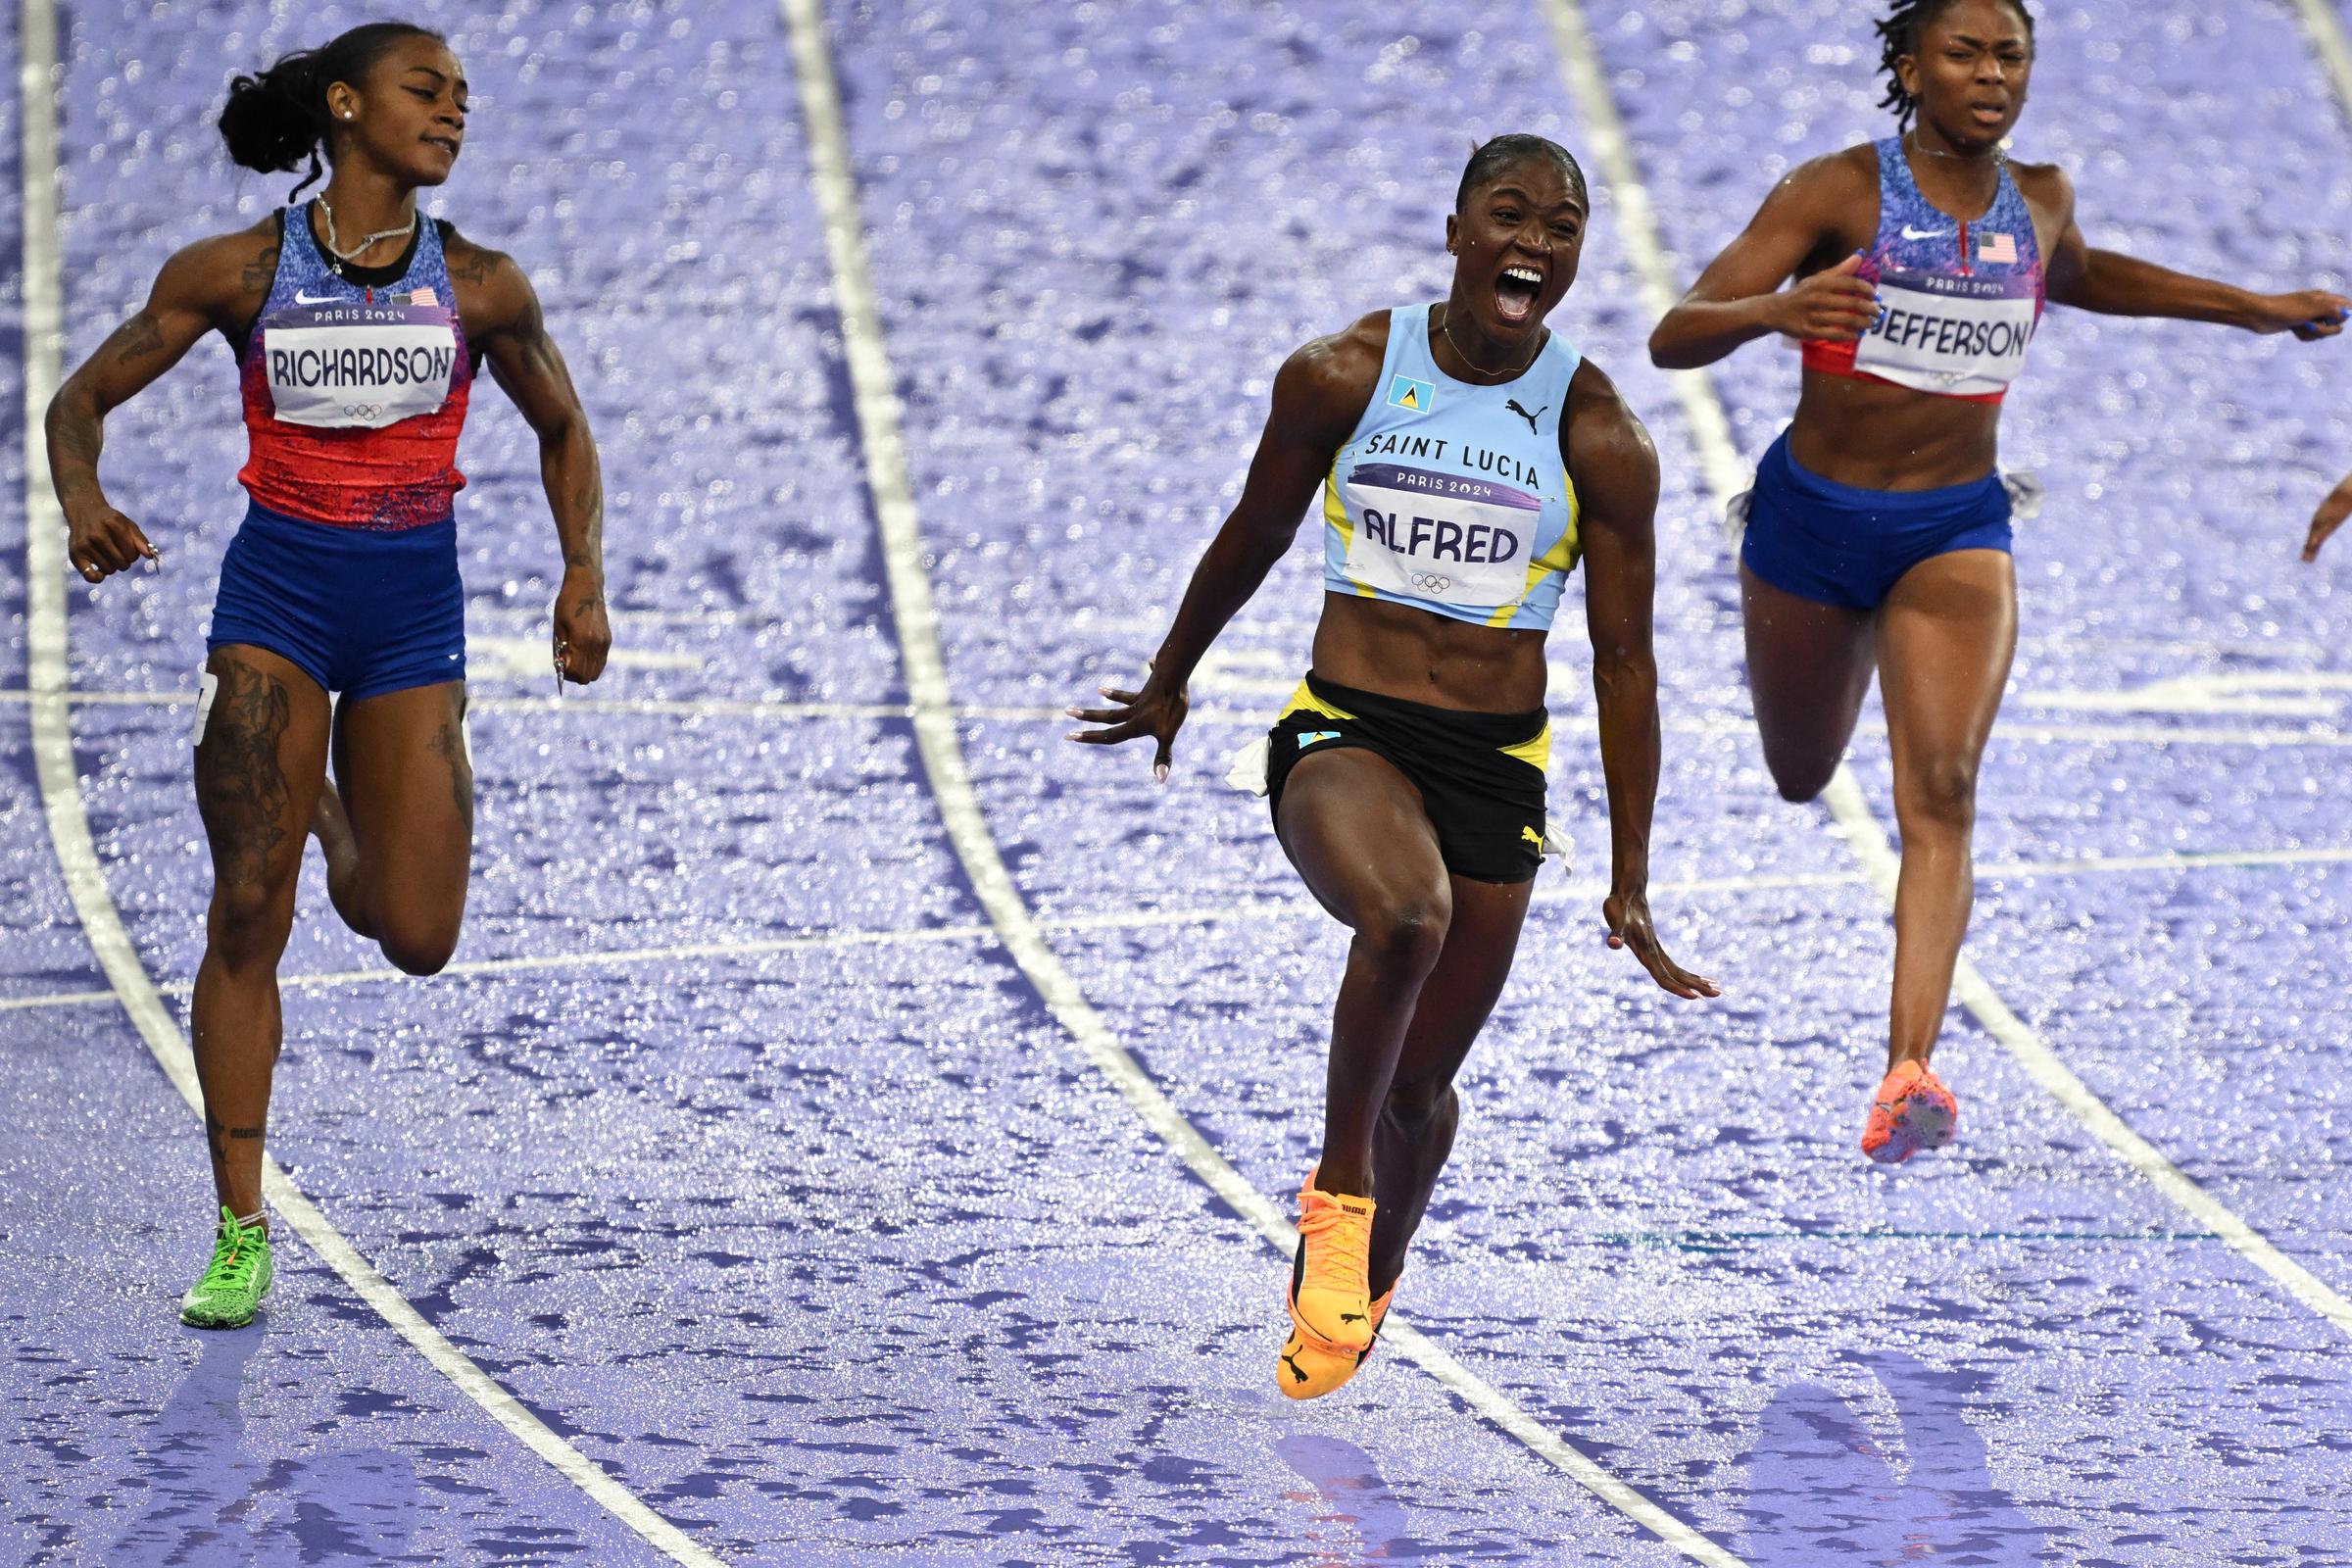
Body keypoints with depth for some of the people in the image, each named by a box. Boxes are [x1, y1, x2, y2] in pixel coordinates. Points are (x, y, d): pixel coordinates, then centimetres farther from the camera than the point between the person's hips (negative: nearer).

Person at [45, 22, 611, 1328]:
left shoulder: (479, 287, 1)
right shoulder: (236, 273, -4)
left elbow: (561, 430, 15)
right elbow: (82, 400, 2)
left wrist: (583, 575, 0)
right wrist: (84, 508, -19)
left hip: (414, 610, 2)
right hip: (276, 595, -2)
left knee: (416, 938, -2)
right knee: (247, 919, -9)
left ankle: (328, 805, 33)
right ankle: (241, 1236, -2)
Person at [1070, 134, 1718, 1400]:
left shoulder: (1599, 440, -4)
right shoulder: (1341, 379, -4)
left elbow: (1624, 664, 1)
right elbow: (1255, 535, 13)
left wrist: (1630, 883, 1)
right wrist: (1168, 682, 27)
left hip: (1497, 771, 2)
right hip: (1341, 734, -2)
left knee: (1418, 1087, 10)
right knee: (1406, 915, -35)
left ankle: (1366, 1273, 43)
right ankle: (1340, 1188, -14)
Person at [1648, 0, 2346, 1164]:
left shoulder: (2038, 201, -1)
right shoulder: (1837, 193, -14)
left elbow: (2077, 276, 26)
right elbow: (1673, 338, -21)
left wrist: (2257, 310, 24)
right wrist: (1772, 309, -43)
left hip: (1958, 531, 1)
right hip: (1814, 518, -1)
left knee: (1940, 792, -19)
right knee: (1803, 778, 21)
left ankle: (1909, 1071, -28)